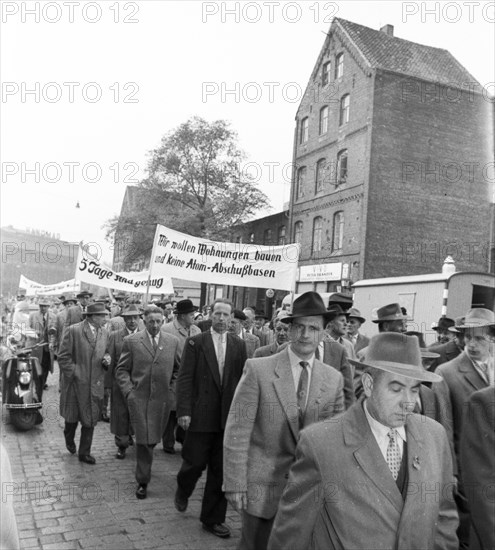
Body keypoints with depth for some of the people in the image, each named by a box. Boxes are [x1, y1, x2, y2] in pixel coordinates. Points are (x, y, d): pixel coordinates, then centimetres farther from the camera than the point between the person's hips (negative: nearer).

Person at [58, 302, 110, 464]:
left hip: (95, 385, 4)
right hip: (76, 383, -4)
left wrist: (106, 361, -4)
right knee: (72, 417, 14)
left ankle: (84, 453, 20)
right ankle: (69, 439, 44)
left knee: (90, 420, 7)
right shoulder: (73, 331, -11)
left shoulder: (104, 333, 5)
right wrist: (75, 373, -14)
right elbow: (63, 357, -10)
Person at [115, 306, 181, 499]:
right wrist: (128, 391, -9)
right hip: (138, 397, -2)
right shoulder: (131, 341, 0)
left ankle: (143, 474, 38)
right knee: (144, 440, -4)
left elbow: (179, 369, 15)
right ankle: (142, 481, 11)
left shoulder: (172, 342, 5)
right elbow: (121, 370, 3)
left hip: (162, 398, 2)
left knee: (153, 438, 12)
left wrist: (172, 389, 6)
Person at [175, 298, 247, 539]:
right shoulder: (195, 342, -3)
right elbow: (185, 379, -6)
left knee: (220, 470, 9)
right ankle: (182, 492, 41)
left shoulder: (239, 345, 4)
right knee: (195, 462, 7)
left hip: (228, 417, 2)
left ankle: (212, 519, 25)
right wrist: (184, 411, -12)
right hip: (201, 415, -2)